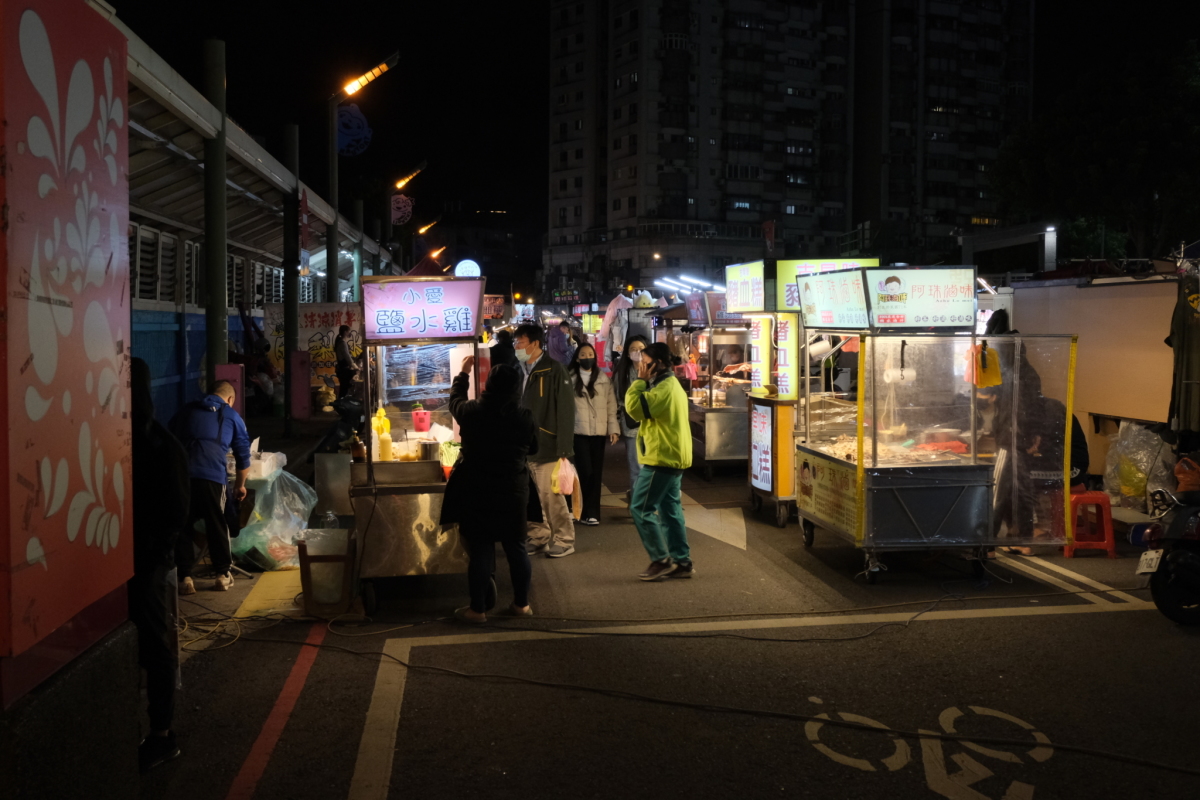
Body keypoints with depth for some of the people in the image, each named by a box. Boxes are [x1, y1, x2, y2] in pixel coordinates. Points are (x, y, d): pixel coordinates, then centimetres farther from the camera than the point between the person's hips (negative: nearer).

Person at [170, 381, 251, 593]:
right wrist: (240, 485, 35)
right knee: (217, 526, 13)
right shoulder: (232, 416, 19)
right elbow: (244, 456, 21)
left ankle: (185, 578, 13)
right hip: (211, 476, -2)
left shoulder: (186, 411, 25)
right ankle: (223, 575, 22)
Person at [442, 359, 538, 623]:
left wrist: (463, 373, 26)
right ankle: (521, 604, 23)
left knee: (480, 550, 5)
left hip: (476, 494, -1)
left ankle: (478, 609, 13)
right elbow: (533, 448, 7)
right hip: (513, 493, 1)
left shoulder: (471, 412, -12)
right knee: (516, 548, 13)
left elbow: (455, 400, 12)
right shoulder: (525, 418, -10)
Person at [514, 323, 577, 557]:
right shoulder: (524, 372, 13)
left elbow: (566, 411, -14)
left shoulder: (554, 370, -10)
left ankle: (564, 540, 10)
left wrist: (564, 448, -17)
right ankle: (538, 537, 22)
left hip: (547, 446, -7)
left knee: (550, 496, -3)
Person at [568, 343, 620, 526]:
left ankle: (590, 512, 15)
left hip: (599, 431, 3)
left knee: (596, 473, 6)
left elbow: (611, 405, 9)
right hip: (578, 431, -3)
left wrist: (613, 429, 2)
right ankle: (589, 512, 6)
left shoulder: (603, 378, 10)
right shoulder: (570, 378, 2)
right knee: (585, 471, -7)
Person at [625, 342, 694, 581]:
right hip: (673, 457, 11)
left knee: (641, 508, -6)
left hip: (662, 457, -11)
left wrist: (641, 380, -14)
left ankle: (661, 560, -2)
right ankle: (681, 562, 14)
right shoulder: (672, 384, 17)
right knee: (670, 509, 12)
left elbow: (635, 407, -23)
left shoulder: (665, 387, -17)